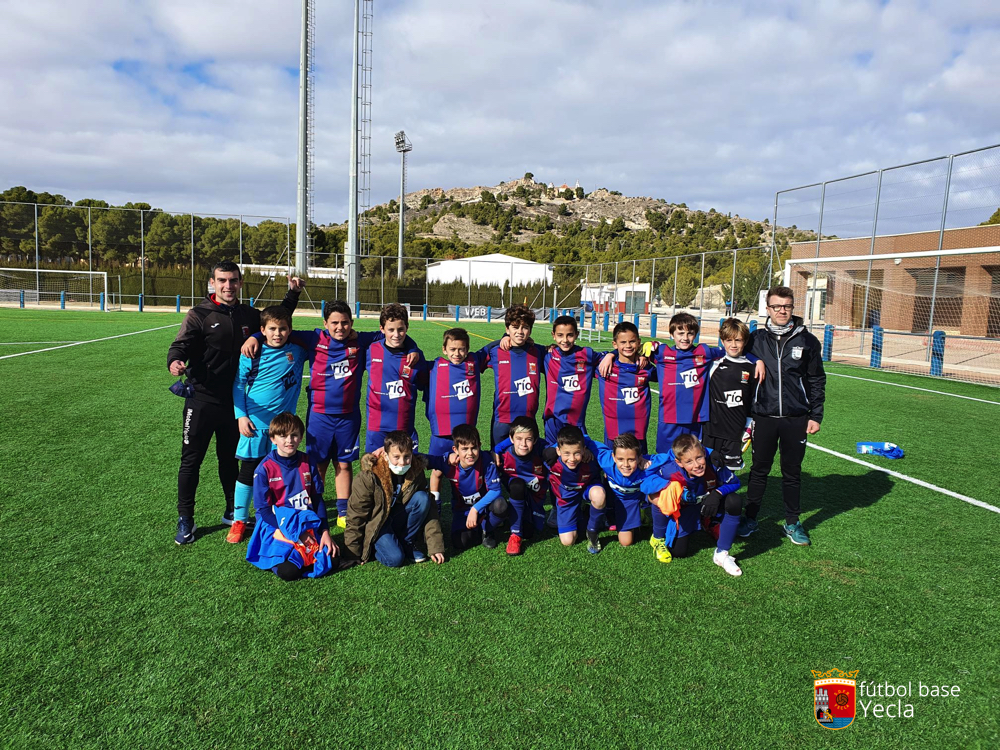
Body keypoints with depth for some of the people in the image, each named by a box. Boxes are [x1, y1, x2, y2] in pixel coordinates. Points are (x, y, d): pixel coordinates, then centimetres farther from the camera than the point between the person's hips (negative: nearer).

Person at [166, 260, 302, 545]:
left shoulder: (249, 315, 7)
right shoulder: (200, 314, -6)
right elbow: (181, 345, -15)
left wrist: (292, 294, 12)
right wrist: (175, 361, -37)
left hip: (234, 401, 4)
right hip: (202, 399, -4)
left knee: (230, 458, 17)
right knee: (191, 460, 3)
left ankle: (233, 512, 31)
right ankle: (185, 520, 16)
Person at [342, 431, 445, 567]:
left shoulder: (416, 472, -13)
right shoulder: (368, 478, -23)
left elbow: (429, 510, -9)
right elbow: (355, 516, -16)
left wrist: (435, 547, -13)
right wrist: (353, 555, -12)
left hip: (399, 519, 4)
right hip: (375, 525, -4)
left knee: (422, 498, -23)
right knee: (395, 559, -28)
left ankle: (407, 544, -7)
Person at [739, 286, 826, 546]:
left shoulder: (807, 341, 1)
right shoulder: (756, 339, 2)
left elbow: (817, 381, 6)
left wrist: (816, 415, 1)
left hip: (796, 419, 0)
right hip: (763, 417, 0)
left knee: (792, 473, 10)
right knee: (759, 470, 9)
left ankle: (792, 523, 25)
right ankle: (750, 519, 22)